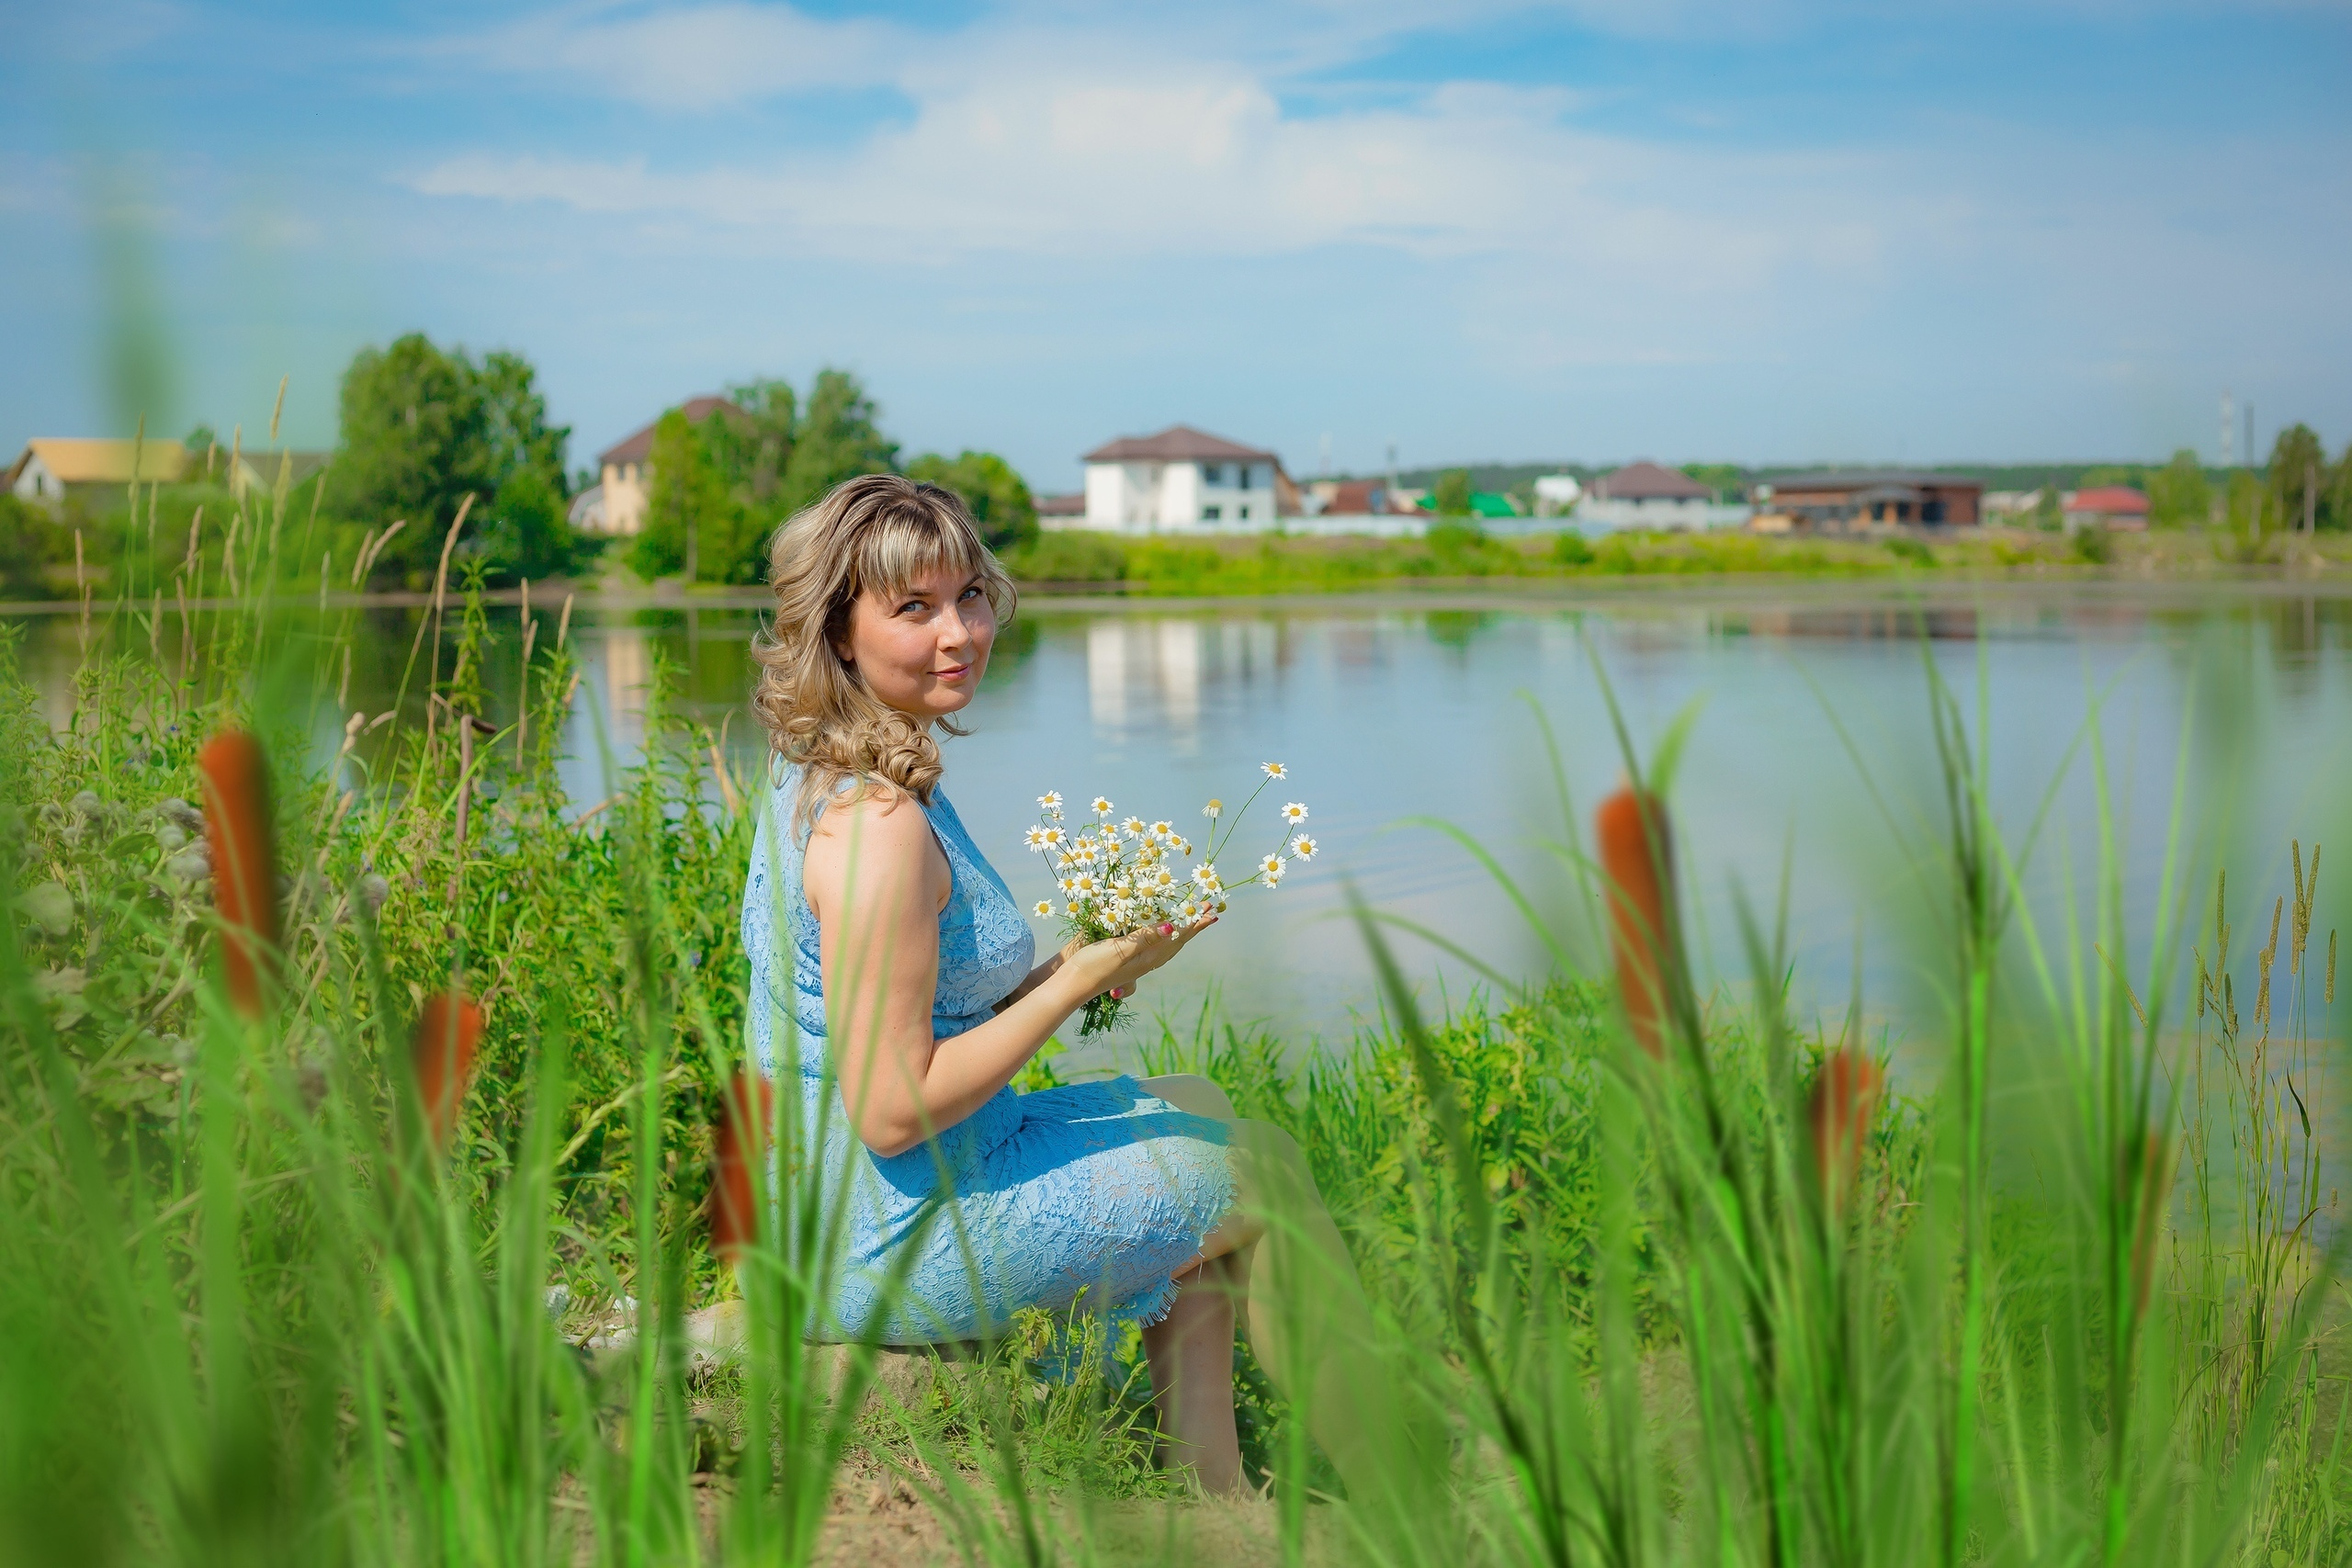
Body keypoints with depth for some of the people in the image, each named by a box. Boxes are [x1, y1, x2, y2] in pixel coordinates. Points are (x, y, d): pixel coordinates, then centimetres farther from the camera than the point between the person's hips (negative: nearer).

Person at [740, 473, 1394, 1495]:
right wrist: (1082, 979, -20)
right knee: (1252, 1174, 7)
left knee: (1194, 1114, 23)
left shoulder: (816, 781, 4)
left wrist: (1061, 971, 2)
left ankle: (1211, 1500, 24)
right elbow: (892, 1112, -26)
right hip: (890, 1250, -9)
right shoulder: (880, 826, -26)